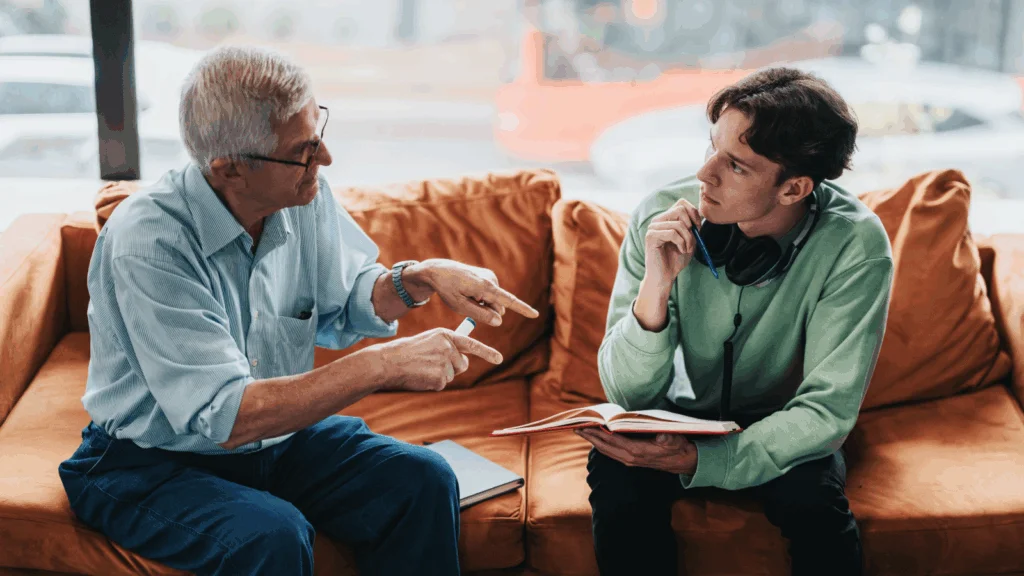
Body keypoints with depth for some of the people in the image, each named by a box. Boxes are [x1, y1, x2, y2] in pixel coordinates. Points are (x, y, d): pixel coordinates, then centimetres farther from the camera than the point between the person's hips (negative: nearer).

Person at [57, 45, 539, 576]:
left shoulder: (305, 198, -8)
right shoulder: (146, 242, -28)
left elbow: (343, 303, 9)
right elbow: (225, 418, -32)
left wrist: (421, 277, -13)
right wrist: (383, 365, -33)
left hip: (277, 433, 6)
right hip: (152, 462, -6)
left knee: (422, 481, -15)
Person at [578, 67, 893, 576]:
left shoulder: (855, 246, -24)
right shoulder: (660, 217, -20)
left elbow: (826, 410, -21)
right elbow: (628, 395, -17)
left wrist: (701, 460, -35)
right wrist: (655, 285, -35)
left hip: (778, 432, -1)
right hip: (680, 415, 1)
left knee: (812, 496, -32)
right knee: (617, 476, -28)